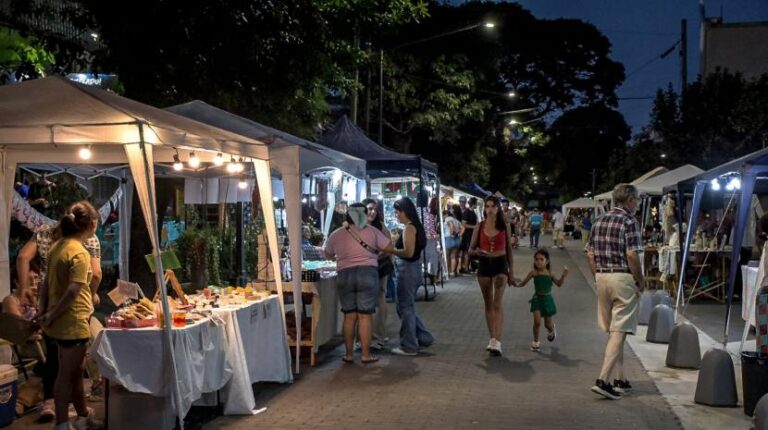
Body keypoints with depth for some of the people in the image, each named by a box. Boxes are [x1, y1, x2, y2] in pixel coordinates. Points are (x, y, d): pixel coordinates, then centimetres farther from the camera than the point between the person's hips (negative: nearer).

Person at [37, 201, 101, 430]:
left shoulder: (57, 246, 8)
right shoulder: (79, 253, -19)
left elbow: (47, 283, 10)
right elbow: (73, 291, -25)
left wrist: (44, 312, 12)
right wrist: (50, 317, -15)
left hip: (62, 321, 9)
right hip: (73, 322, -9)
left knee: (75, 371, 20)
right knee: (67, 374, 3)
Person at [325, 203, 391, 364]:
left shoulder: (336, 234, 7)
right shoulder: (372, 231, 2)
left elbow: (328, 254, 21)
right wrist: (376, 252, 27)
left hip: (345, 275, 2)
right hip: (368, 273, -2)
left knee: (349, 316, 9)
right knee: (364, 316, 1)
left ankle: (349, 354, 13)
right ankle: (366, 354, 4)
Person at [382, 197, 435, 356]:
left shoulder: (409, 228, -16)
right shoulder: (415, 226, 13)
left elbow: (408, 252, -23)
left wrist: (391, 250, -11)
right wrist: (394, 248, 10)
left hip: (408, 270, -9)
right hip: (412, 269, 9)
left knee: (405, 308, 1)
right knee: (407, 307, 19)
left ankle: (409, 347, 10)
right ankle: (424, 337, 23)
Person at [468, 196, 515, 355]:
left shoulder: (504, 227, 2)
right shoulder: (480, 227, 3)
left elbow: (509, 250, 8)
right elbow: (470, 249, 6)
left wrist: (511, 273, 8)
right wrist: (477, 252, -19)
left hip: (500, 265, -2)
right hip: (484, 265, 2)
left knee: (497, 304, -12)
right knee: (488, 304, 10)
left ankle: (497, 342, -18)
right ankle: (492, 339, 20)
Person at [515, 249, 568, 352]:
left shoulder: (549, 273, -4)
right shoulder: (533, 273, -8)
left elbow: (559, 284, 4)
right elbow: (523, 283, -5)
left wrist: (563, 276, -11)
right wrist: (516, 284, -24)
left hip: (547, 299, 1)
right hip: (537, 298, -1)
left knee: (548, 323, 11)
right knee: (537, 321, -13)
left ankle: (551, 330, 50)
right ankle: (535, 342, 5)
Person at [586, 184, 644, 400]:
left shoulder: (598, 222, 10)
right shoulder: (630, 222, -11)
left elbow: (590, 254, 10)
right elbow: (632, 255, -18)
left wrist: (598, 277, 16)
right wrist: (640, 281, -7)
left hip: (602, 278, 7)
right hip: (623, 279, -7)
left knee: (613, 331, 15)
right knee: (619, 332, -5)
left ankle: (620, 379, 23)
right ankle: (603, 380, -13)